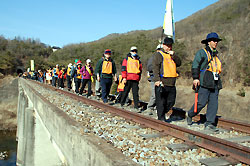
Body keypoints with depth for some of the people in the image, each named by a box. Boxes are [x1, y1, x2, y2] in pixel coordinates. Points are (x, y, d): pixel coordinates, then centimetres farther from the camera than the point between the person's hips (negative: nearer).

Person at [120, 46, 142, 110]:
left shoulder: (138, 60, 18)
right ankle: (122, 104, 18)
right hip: (128, 79, -2)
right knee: (125, 92, 4)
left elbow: (140, 70, 24)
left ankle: (136, 106, 1)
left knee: (136, 93, -2)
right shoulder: (126, 59, 8)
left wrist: (138, 78, 20)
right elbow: (123, 68, 0)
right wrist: (124, 77, -9)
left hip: (136, 79, 2)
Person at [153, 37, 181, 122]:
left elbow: (179, 63, 8)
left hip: (171, 84, 7)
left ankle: (162, 113, 29)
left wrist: (173, 55, -6)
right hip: (162, 83, -6)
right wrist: (157, 80, -21)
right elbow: (155, 68, -11)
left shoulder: (172, 55, 21)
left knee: (171, 101, 10)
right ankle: (161, 118, 9)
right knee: (161, 102, -1)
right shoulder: (158, 54, 0)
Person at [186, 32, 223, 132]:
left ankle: (209, 124, 2)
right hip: (204, 83, -7)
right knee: (201, 102, -9)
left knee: (213, 104, -1)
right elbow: (195, 65, -7)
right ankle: (190, 115, 15)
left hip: (215, 83, 7)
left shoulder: (215, 55, 23)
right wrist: (195, 78, -18)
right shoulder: (202, 52, 1)